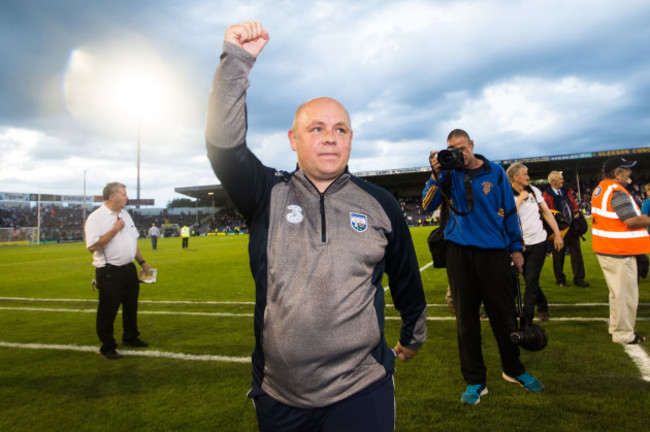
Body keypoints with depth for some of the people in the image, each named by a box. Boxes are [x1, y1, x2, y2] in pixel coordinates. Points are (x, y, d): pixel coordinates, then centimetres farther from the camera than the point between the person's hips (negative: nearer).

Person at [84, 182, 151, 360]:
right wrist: (114, 230, -22)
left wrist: (142, 262, 17)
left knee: (131, 305, 18)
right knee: (108, 310, 4)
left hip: (129, 268, 8)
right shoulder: (96, 218, -13)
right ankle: (107, 346, 20)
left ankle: (130, 337, 37)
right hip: (109, 272, -7)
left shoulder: (125, 214, 11)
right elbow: (93, 246, -23)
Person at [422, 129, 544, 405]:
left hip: (494, 252, 0)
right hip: (459, 252, 0)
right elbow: (427, 206, -3)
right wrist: (436, 175, -14)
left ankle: (513, 369, 34)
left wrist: (516, 248, 9)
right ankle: (474, 381, 20)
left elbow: (509, 211, 9)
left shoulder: (495, 172, 4)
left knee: (505, 315, 9)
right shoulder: (449, 173, 4)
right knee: (466, 318, 6)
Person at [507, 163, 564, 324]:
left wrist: (557, 234, 8)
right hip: (520, 244, -1)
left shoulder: (534, 190, 5)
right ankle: (542, 306, 38)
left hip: (538, 242, 1)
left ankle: (526, 319, 1)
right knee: (529, 280, 12)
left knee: (531, 281, -5)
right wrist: (521, 198, -16)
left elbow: (547, 212, 11)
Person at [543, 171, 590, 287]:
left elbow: (574, 204, 19)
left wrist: (576, 212, 0)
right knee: (559, 255, 6)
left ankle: (578, 278, 14)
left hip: (572, 227, 6)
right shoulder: (547, 196, -12)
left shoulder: (566, 191, 11)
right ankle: (560, 280, 20)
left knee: (576, 252, 5)